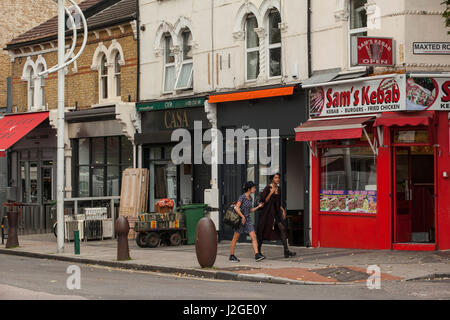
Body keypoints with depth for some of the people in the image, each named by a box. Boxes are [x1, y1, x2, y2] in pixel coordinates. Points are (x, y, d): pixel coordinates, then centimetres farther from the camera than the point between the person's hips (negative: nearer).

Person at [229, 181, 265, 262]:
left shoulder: (250, 198, 9)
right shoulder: (242, 197, -14)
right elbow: (237, 208, -21)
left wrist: (258, 207, 8)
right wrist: (243, 217, -20)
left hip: (247, 220, 7)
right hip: (240, 219, -7)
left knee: (254, 236, -7)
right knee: (235, 238, 3)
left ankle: (257, 255, -14)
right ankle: (231, 256, 13)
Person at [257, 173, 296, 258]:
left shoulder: (278, 189, 11)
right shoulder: (267, 188, -9)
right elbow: (264, 201, -13)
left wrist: (283, 210, 7)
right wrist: (271, 193, -20)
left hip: (276, 212, 5)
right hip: (267, 212, -5)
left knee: (282, 228, -14)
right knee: (263, 232, 3)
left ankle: (286, 251, -20)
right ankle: (258, 250, 21)